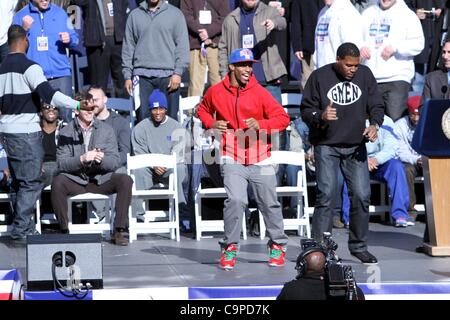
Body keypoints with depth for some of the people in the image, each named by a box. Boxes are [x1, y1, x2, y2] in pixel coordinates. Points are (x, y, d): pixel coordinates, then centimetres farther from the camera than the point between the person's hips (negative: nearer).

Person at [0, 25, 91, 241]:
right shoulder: (29, 67, -12)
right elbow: (48, 93, -23)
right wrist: (77, 105, -25)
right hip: (26, 132, -8)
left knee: (19, 181, 14)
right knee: (31, 182, -4)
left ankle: (21, 226, 16)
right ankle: (22, 228, -8)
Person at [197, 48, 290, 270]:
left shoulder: (259, 92, -3)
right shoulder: (216, 92, 1)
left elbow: (283, 118, -5)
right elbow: (203, 109, 21)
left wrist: (261, 124, -21)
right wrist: (211, 123, 0)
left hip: (260, 159, 1)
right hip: (232, 159, 0)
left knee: (269, 204, 8)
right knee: (235, 200, -17)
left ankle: (277, 246, 27)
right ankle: (230, 248, -1)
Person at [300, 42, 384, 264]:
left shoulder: (365, 75, 5)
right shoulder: (319, 77, -5)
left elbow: (376, 105, 9)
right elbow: (306, 110, -2)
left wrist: (375, 124, -11)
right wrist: (321, 117, -24)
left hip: (356, 146, 3)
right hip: (326, 146, -3)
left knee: (362, 195, 2)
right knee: (326, 195, -10)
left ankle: (359, 246, 16)